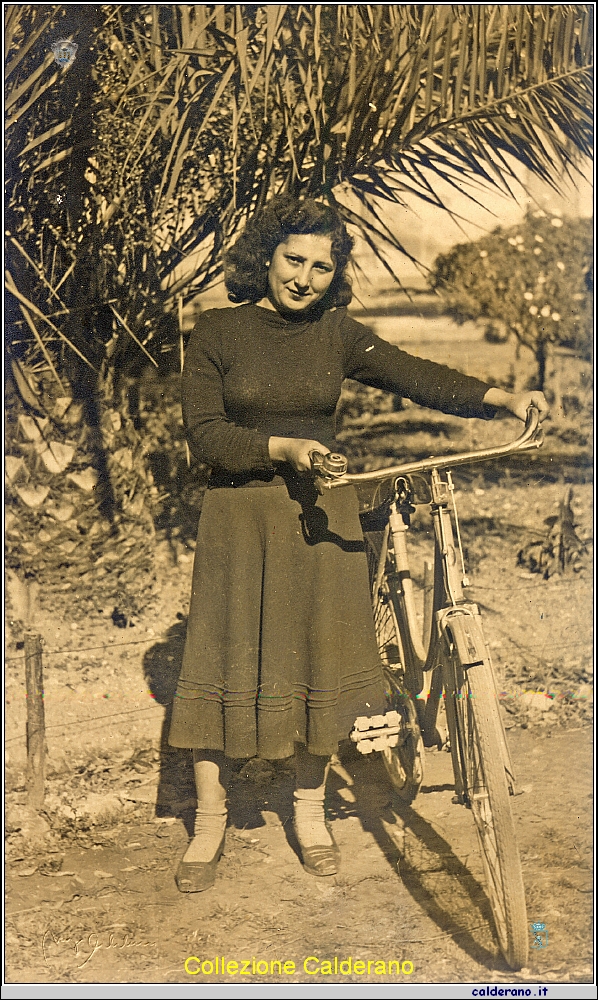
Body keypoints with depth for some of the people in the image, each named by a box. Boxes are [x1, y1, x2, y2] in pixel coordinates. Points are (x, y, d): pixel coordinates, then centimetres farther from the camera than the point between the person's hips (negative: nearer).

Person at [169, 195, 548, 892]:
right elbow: (205, 435, -8)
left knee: (320, 658, 4)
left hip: (319, 514, 2)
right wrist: (282, 448, -23)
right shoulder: (217, 332, -3)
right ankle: (209, 822, 17)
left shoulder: (336, 334, 3)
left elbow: (415, 376, -9)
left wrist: (502, 398, -24)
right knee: (223, 661, 0)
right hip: (239, 518, -2)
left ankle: (309, 810, 25)